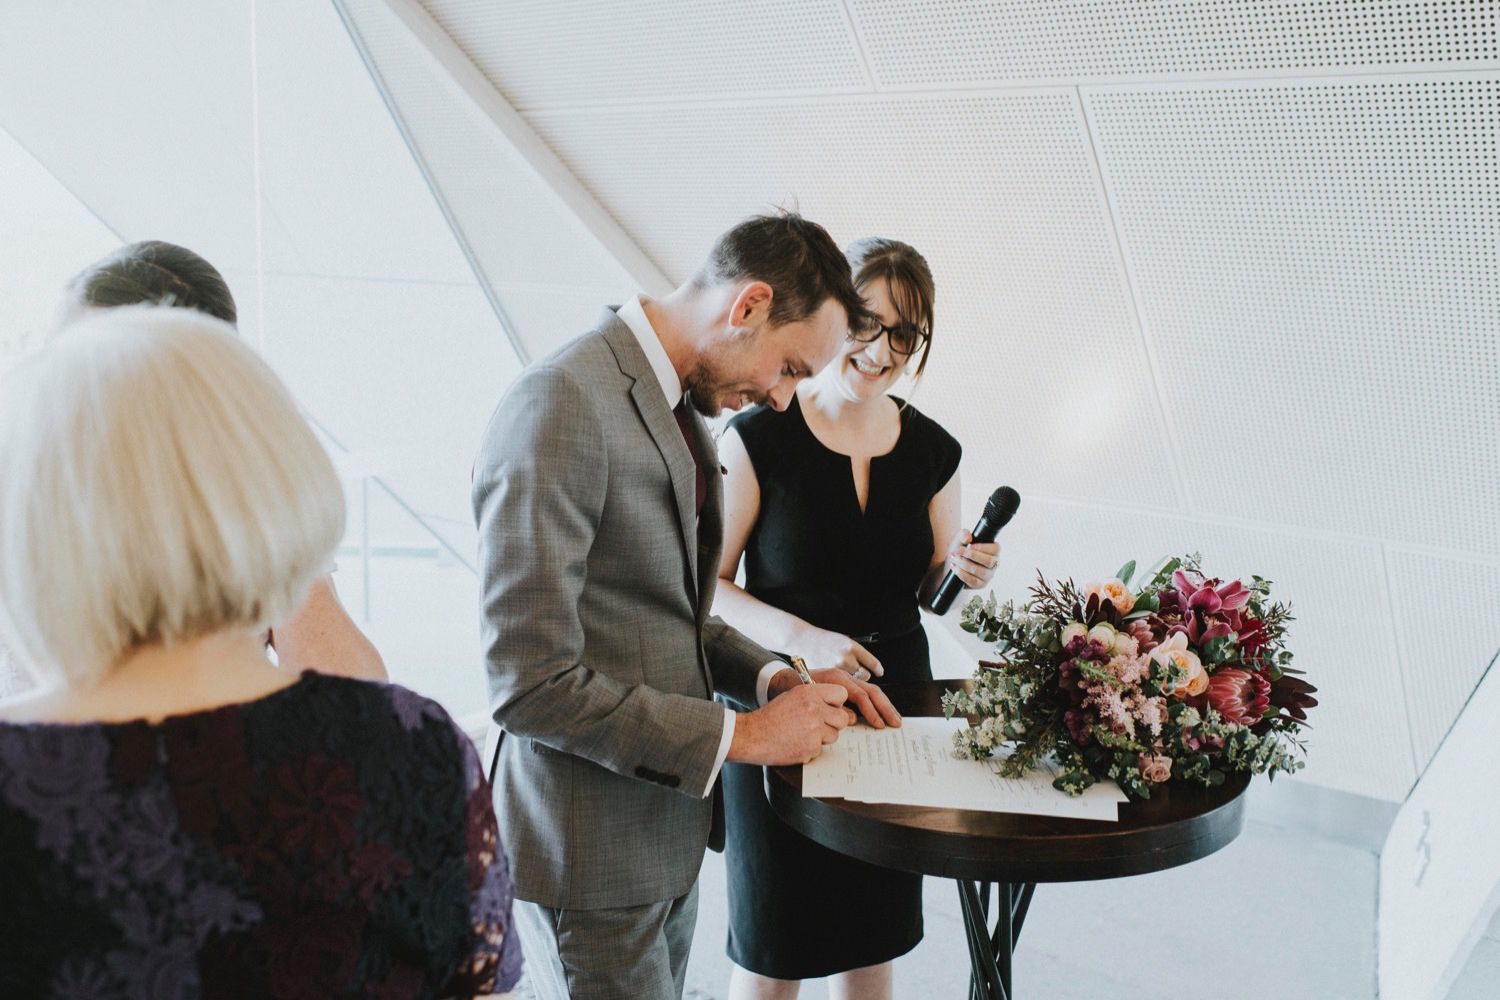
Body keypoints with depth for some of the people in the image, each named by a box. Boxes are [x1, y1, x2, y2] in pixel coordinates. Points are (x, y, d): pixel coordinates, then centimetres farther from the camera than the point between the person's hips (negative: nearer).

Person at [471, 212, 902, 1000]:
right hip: (592, 857, -9)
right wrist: (740, 735, -19)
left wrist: (771, 678, 2)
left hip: (669, 827, 9)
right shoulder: (562, 403, -23)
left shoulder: (683, 406, 8)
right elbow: (529, 684, -26)